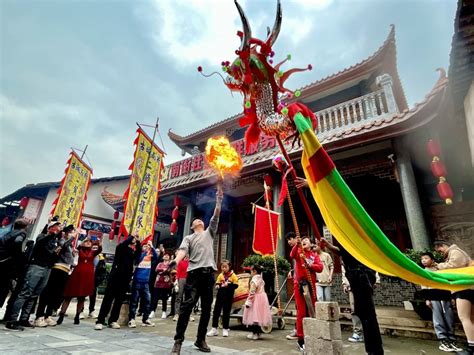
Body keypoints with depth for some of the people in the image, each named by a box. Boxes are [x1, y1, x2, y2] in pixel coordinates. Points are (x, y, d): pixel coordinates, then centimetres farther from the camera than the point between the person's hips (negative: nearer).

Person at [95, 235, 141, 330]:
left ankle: (113, 320, 17)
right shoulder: (120, 248, 2)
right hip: (115, 276, -4)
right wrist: (132, 236, -17)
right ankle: (100, 321, 4)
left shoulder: (133, 252, 10)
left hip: (126, 278, 4)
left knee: (119, 300, 7)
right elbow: (122, 245, -21)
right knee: (108, 299, -1)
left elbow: (139, 253, -10)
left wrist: (137, 241, -16)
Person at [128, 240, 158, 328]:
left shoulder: (150, 257, 7)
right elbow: (138, 260, -22)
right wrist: (145, 251, -25)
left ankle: (145, 319, 17)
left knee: (147, 301, 7)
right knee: (134, 301, 2)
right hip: (137, 281, -4)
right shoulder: (139, 254, -1)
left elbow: (156, 257, -12)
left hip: (146, 282, 4)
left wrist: (152, 247, -23)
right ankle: (131, 319, 10)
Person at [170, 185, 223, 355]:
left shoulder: (209, 233, 23)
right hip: (194, 272, -3)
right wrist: (176, 260, -26)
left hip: (209, 272, 3)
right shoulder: (188, 238, 16)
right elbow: (183, 250, -4)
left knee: (206, 308, 6)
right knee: (187, 305, -8)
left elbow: (216, 216, 13)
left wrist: (219, 200, 4)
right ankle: (178, 340, 0)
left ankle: (200, 339, 17)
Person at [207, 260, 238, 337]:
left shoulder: (233, 275, -7)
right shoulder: (220, 275, 4)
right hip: (220, 296, 3)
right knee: (216, 311, 6)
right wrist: (218, 286, -13)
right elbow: (217, 283, 9)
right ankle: (214, 329, 18)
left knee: (226, 313, 7)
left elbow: (236, 285, -10)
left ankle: (225, 329, 21)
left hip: (228, 297, -3)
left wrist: (228, 285, -22)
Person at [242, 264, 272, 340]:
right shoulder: (261, 279, 12)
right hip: (262, 299, 9)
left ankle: (254, 334, 1)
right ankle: (259, 333, 21)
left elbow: (252, 292, -20)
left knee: (254, 316, -2)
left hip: (256, 300, -9)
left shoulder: (254, 279, -15)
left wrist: (248, 302, -18)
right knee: (258, 317, 14)